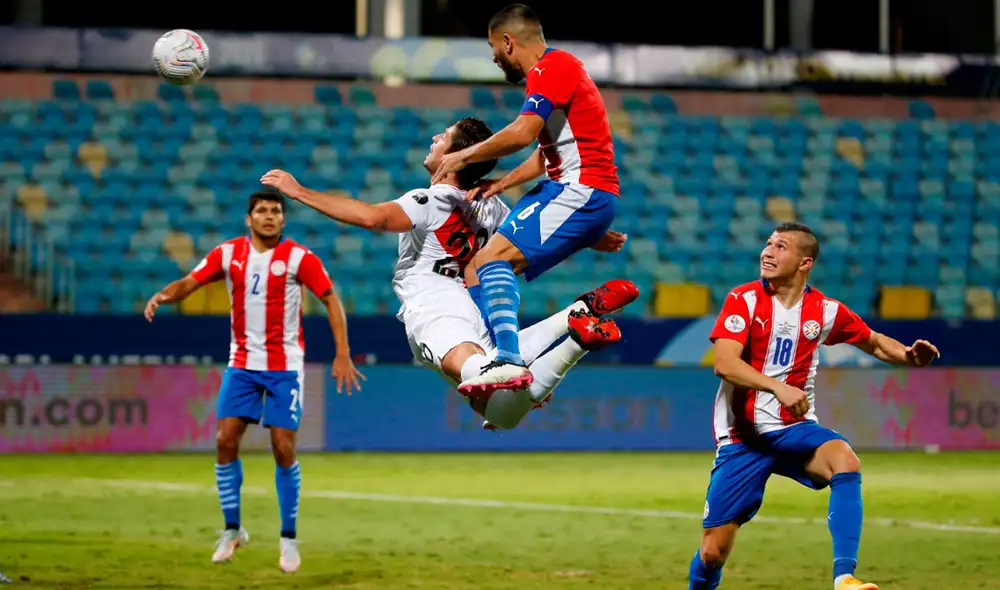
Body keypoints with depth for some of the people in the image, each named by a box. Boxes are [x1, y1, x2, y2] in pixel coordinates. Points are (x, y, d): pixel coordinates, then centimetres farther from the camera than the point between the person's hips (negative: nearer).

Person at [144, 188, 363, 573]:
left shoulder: (298, 258, -7)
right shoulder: (228, 254, 1)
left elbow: (331, 300, -6)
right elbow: (190, 282, 2)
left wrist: (342, 354, -14)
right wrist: (163, 296, -21)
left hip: (284, 367, -3)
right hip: (242, 364, 3)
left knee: (283, 448, -6)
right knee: (225, 440, -6)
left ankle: (288, 538, 7)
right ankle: (232, 529, 9)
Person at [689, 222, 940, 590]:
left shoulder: (825, 310, 0)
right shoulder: (744, 300, -8)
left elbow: (874, 342, 17)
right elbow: (724, 363, -22)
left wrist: (908, 355, -5)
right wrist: (779, 387, -36)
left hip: (794, 429, 1)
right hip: (743, 436, -1)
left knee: (846, 462, -32)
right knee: (713, 551, -4)